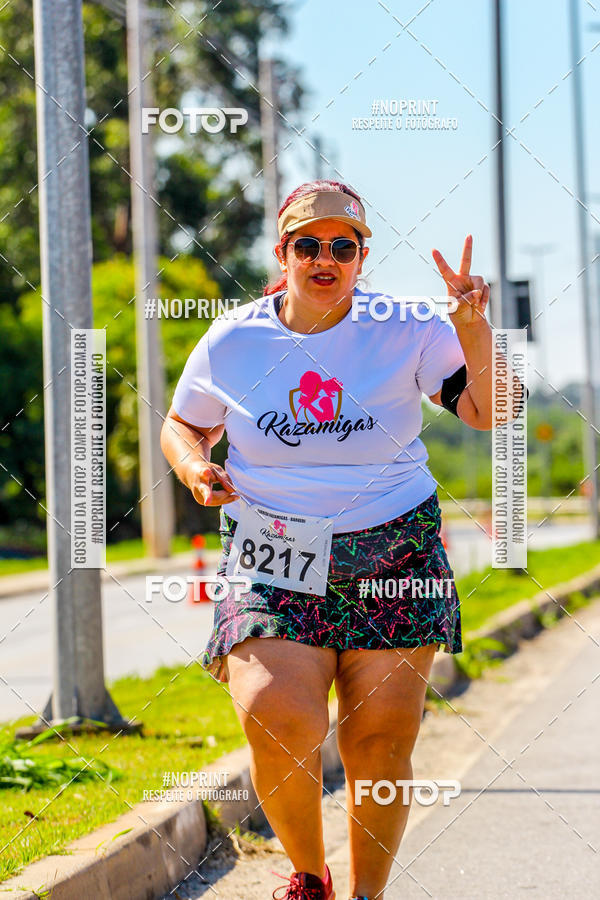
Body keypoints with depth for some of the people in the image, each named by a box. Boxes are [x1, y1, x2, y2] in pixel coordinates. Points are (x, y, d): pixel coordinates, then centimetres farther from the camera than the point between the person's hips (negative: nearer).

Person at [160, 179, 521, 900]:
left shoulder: (406, 330, -1)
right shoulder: (231, 341, 3)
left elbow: (490, 415, -6)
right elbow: (182, 426, 18)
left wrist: (472, 327, -20)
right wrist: (195, 470, -3)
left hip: (393, 551, 1)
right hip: (275, 563, 0)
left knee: (380, 744, -1)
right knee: (279, 722, -22)